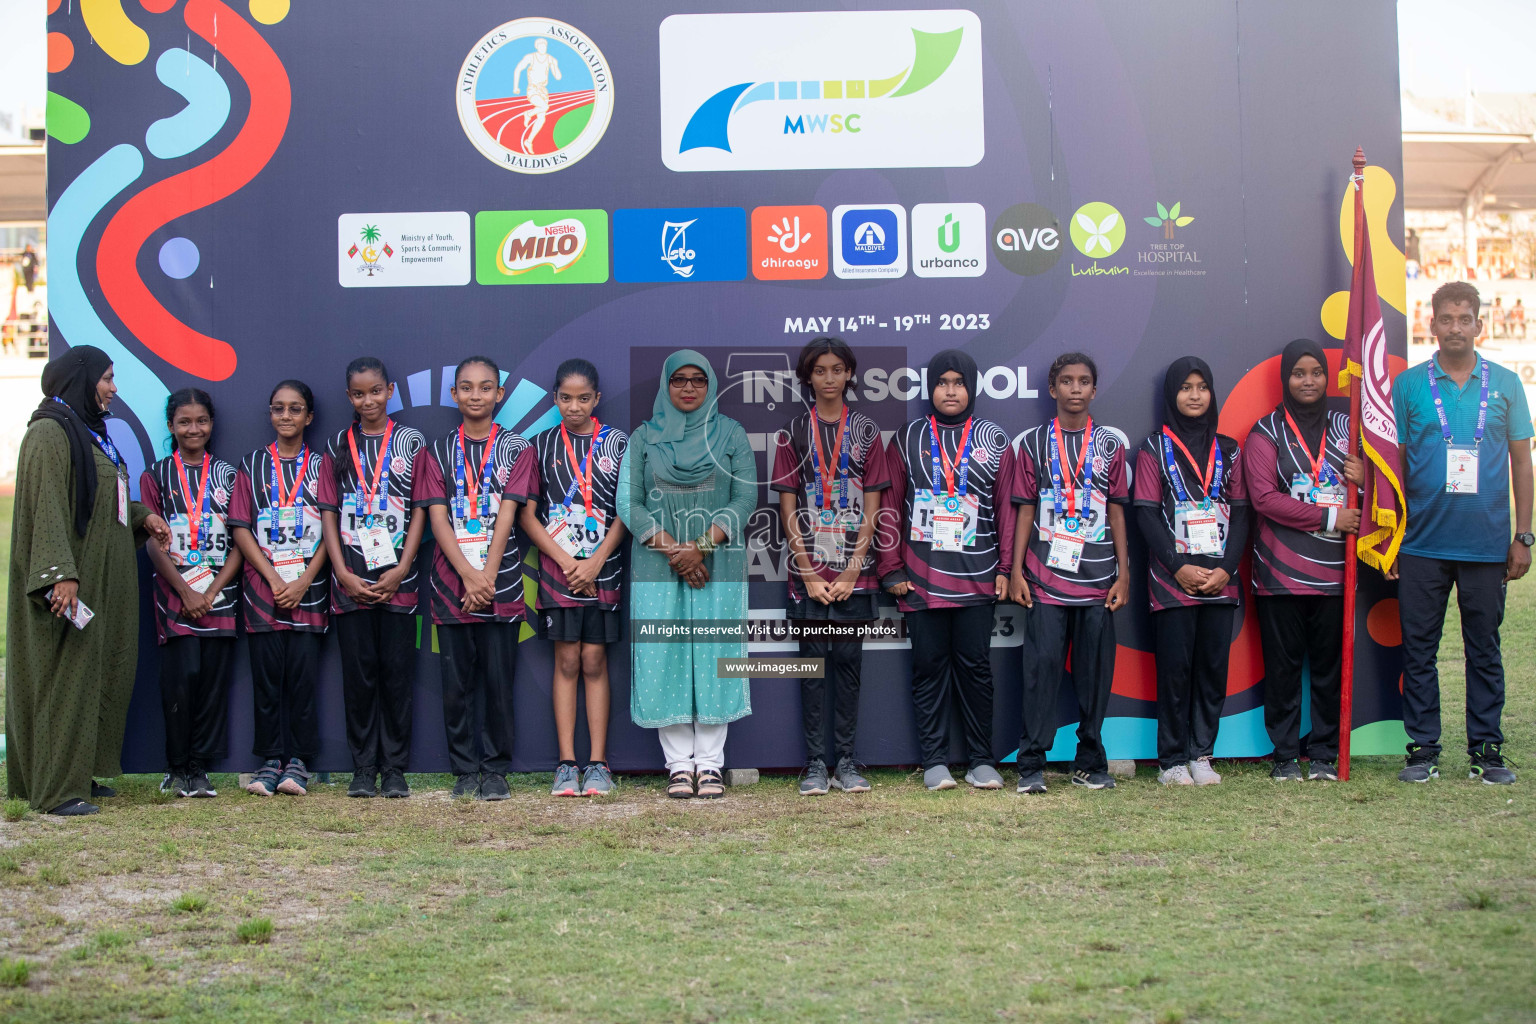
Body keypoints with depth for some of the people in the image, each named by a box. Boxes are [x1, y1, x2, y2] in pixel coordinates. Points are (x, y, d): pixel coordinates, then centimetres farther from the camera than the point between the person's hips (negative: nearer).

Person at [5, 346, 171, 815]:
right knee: (67, 675, -8)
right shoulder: (49, 434, -13)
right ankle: (57, 789, -5)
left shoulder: (90, 433, 17)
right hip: (72, 579, -10)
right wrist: (61, 574, -28)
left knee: (102, 674, 11)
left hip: (104, 575, 10)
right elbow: (47, 508, -21)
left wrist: (141, 516, 10)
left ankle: (80, 775, 18)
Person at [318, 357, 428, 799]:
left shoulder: (411, 442, 6)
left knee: (397, 673, -1)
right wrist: (343, 573, -4)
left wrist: (401, 570, -7)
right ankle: (363, 768, 10)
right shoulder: (338, 447, 10)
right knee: (358, 674, 2)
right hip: (351, 581, 1)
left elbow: (420, 510, 3)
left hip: (397, 580, -1)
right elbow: (328, 514, 7)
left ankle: (394, 769, 7)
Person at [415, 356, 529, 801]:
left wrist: (488, 575, -11)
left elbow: (507, 514, -3)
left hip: (500, 582, -1)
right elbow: (437, 518, 1)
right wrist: (468, 575, -11)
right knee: (456, 682, 3)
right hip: (451, 581, 1)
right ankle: (464, 771, 13)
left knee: (498, 678, -1)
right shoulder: (438, 451, 10)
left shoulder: (515, 447, 6)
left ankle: (496, 769, 8)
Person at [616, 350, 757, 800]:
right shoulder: (643, 437, 9)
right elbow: (628, 502, 0)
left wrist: (701, 546, -13)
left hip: (718, 566, 0)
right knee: (664, 658, -2)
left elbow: (746, 498, -1)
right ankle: (679, 764, 4)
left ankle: (710, 763, 4)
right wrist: (672, 549, -12)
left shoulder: (732, 435, 8)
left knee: (714, 656, -2)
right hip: (657, 566, 1)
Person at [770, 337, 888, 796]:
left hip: (854, 573, 0)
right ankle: (815, 764, 6)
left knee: (848, 663, 4)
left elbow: (872, 507, 2)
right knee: (813, 663, 2)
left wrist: (850, 571, -7)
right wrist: (810, 574, -6)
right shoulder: (793, 433, 5)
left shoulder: (866, 432, 6)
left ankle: (846, 763, 10)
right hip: (808, 571, 0)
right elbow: (788, 508, 1)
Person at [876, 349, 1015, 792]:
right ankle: (934, 761, 10)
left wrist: (1006, 568, 1)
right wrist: (891, 569, 1)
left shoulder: (994, 440, 9)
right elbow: (890, 506, 7)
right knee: (929, 666, 3)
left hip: (976, 578, 0)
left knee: (975, 666, 2)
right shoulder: (907, 439, 8)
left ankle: (981, 760, 11)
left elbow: (1007, 507, 7)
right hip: (921, 578, 0)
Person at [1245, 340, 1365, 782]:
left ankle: (1324, 753, 12)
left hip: (1333, 569, 3)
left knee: (1329, 662, 2)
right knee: (1283, 663, 0)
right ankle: (1285, 755, 9)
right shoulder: (1267, 431, 3)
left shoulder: (1344, 427, 14)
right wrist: (1328, 517, -11)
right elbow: (1264, 498, -7)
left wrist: (1364, 477, -4)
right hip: (1281, 570, -3)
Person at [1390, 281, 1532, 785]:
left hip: (1487, 546, 1)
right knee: (1419, 649, 4)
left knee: (1485, 649, 7)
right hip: (1422, 544, 0)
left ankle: (1486, 751, 16)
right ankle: (1423, 749, 13)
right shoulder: (1408, 384, 3)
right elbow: (1392, 462, 5)